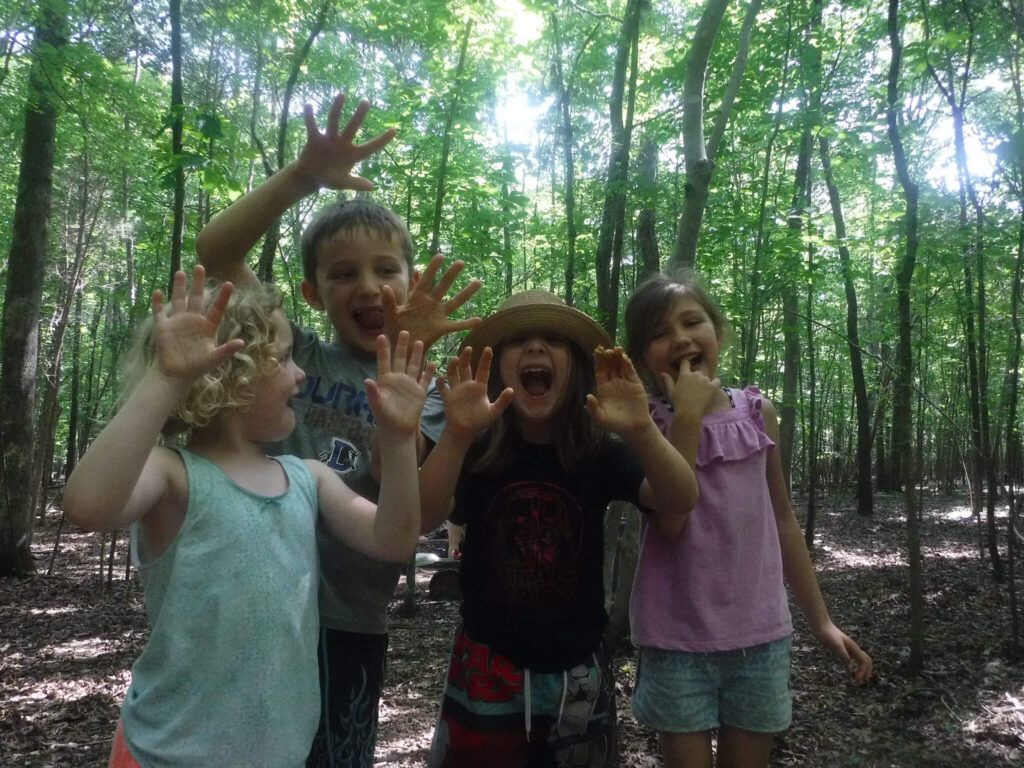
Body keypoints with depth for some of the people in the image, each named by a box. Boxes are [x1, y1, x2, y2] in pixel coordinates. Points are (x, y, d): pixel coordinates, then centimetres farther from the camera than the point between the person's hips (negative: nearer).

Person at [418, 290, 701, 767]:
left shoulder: (598, 452, -8)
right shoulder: (476, 450, -11)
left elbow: (680, 501, -23)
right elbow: (423, 515, -27)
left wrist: (643, 431, -42)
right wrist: (455, 434, -45)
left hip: (578, 671, 2)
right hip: (488, 668, -1)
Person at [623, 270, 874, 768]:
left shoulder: (758, 412, 2)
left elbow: (782, 522, 10)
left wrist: (821, 620, 11)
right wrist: (687, 415, -21)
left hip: (760, 635, 3)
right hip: (677, 639, -3)